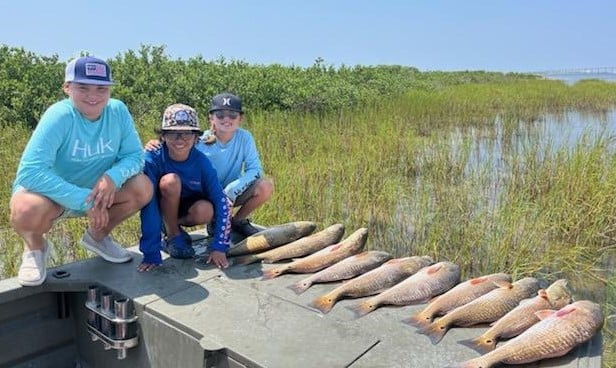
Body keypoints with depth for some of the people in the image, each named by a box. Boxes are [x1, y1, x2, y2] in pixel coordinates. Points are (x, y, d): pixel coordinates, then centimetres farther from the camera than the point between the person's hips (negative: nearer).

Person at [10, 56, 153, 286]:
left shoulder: (118, 111, -14)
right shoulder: (59, 116, -26)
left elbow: (135, 155, -11)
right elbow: (30, 172, -33)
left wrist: (113, 176, -32)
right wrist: (84, 201, -36)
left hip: (98, 191, 4)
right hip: (51, 194, -4)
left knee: (143, 187, -19)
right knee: (27, 210, -36)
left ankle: (97, 235, 10)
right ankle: (35, 247, 4)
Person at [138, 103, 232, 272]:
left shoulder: (201, 161, -22)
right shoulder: (153, 159, -27)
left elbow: (222, 202, -22)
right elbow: (148, 204, -30)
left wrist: (219, 247, -28)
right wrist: (151, 254, -34)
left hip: (188, 209, 2)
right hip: (162, 209, -2)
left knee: (205, 211, -32)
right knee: (170, 181, -32)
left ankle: (171, 225, 2)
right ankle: (173, 235, -9)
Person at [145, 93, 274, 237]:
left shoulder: (245, 137, -14)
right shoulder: (200, 144, -19)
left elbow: (255, 169, -16)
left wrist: (231, 190, -28)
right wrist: (155, 149, -41)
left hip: (233, 193, 3)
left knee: (266, 186, -22)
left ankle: (238, 221, 5)